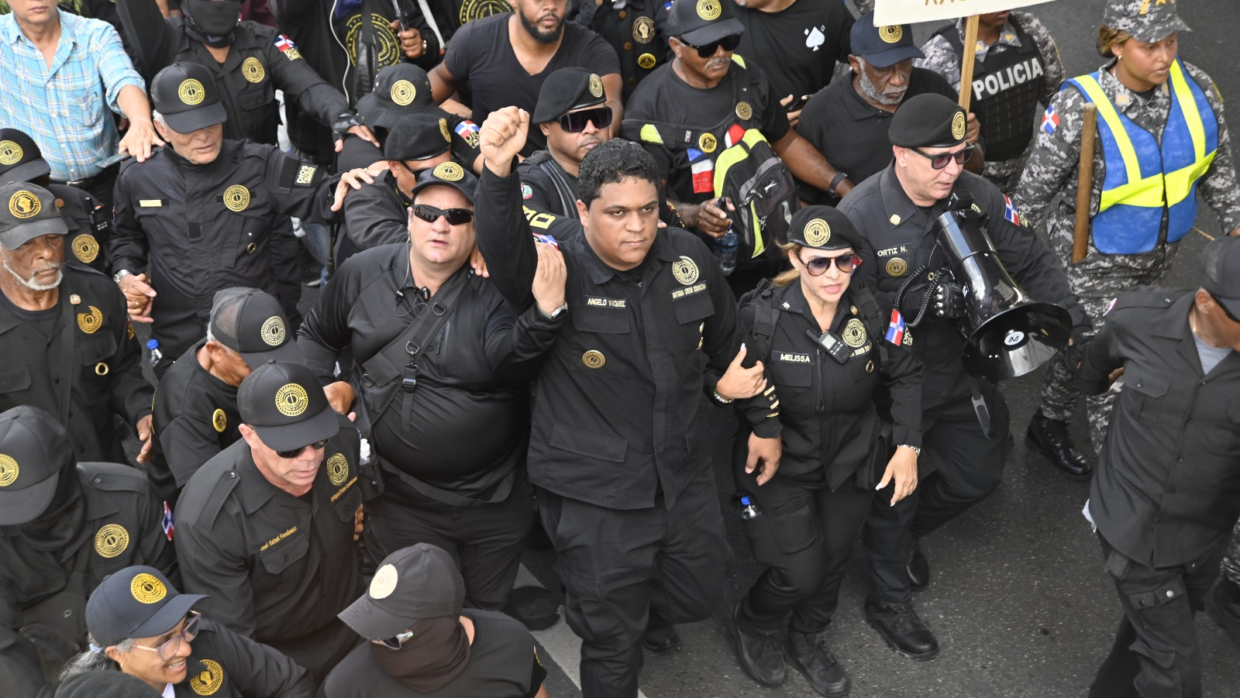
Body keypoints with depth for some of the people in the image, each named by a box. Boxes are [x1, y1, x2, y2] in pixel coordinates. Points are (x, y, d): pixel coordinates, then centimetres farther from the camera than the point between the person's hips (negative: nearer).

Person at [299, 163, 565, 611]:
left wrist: (545, 313, -47)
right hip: (401, 502, 1)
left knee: (488, 618, 19)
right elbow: (317, 337, 15)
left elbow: (507, 362, -30)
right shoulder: (363, 273, -3)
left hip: (495, 506, -1)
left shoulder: (495, 288, -11)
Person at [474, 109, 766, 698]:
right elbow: (502, 247, -44)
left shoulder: (689, 257, -2)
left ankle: (646, 610, 58)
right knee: (613, 640, 10)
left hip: (682, 476, 5)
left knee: (699, 597, 24)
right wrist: (498, 172, -58)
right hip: (594, 495, -5)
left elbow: (725, 337, 18)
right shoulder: (556, 261, -19)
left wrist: (726, 380, 5)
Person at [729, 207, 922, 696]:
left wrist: (908, 446, -6)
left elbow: (905, 375, 0)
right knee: (800, 573, -4)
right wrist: (763, 425, -14)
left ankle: (808, 642, 48)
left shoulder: (871, 312, -11)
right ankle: (751, 623, 31)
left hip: (851, 463, 4)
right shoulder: (760, 313, -22)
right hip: (782, 462, -4)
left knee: (833, 561, 18)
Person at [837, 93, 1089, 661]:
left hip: (955, 368, 5)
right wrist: (916, 303, -35)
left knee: (979, 474, 18)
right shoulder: (860, 216, -25)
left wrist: (1072, 321, -12)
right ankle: (888, 602, 36)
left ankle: (902, 535, 47)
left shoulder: (976, 196, -11)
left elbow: (1031, 262, -2)